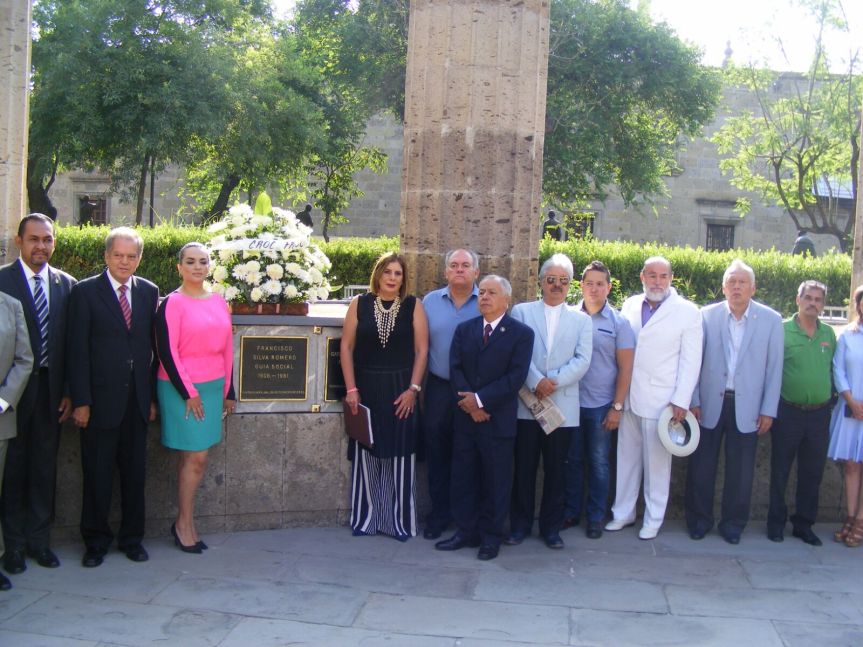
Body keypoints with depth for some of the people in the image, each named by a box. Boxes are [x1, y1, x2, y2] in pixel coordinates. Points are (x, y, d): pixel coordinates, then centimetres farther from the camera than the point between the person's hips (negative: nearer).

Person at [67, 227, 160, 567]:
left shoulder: (149, 292, 7)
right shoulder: (86, 291, -3)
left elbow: (152, 346, 8)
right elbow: (78, 350, -6)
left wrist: (152, 395, 4)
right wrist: (81, 401, -10)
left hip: (137, 399, 3)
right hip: (101, 398, -3)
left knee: (135, 471, 11)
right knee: (97, 473, 7)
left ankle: (131, 537, 25)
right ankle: (96, 541, 22)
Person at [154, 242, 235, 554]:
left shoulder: (219, 302, 9)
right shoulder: (172, 303, -8)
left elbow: (226, 349, 14)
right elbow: (167, 352, -12)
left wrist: (227, 391, 13)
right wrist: (188, 393, -13)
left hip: (213, 388, 5)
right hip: (181, 389, -5)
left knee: (190, 457, 10)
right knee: (196, 458, -4)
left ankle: (184, 522, 18)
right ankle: (185, 524, 10)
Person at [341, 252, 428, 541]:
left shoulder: (413, 306, 0)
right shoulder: (359, 304, 2)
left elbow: (421, 350, -1)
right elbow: (347, 347, 1)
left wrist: (413, 389, -7)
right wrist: (351, 389, -5)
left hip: (400, 390, -1)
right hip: (366, 388, 1)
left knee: (399, 455, 4)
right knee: (366, 454, 8)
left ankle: (399, 520, 15)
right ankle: (365, 517, 20)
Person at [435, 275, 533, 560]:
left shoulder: (521, 333, -4)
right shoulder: (464, 329, 9)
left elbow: (516, 376, -12)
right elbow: (455, 369, 2)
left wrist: (480, 399, -16)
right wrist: (470, 404, -12)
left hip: (498, 419, -4)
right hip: (465, 417, 4)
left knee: (496, 480, 5)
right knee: (463, 478, 9)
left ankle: (491, 536, 17)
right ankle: (466, 531, 21)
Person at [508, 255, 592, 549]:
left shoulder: (581, 320, 10)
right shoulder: (522, 312, 6)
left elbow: (582, 360, -1)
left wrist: (553, 382, -13)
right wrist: (537, 382, -16)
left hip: (562, 406, 1)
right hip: (526, 403, -1)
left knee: (556, 470, 7)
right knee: (524, 467, 5)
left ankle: (551, 527, 19)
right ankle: (520, 525, 18)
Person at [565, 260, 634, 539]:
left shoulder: (618, 322, -2)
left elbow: (626, 368, -2)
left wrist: (617, 407, -6)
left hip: (601, 406, -1)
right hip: (571, 402, 1)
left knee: (599, 463, 8)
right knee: (573, 460, 11)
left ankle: (596, 518, 20)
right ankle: (571, 512, 24)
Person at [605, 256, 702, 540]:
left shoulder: (687, 312, -4)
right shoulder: (630, 305, 8)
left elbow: (691, 360, -5)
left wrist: (681, 401, -10)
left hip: (661, 400, -4)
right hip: (628, 397, 4)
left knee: (657, 462, 5)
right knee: (626, 457, 12)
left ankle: (653, 519, 19)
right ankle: (623, 513, 25)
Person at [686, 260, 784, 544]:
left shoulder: (771, 320, -1)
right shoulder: (707, 315, -1)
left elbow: (774, 368, 1)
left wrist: (768, 410, -1)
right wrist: (693, 401, -1)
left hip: (747, 407, 0)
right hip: (710, 403, 0)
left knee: (740, 470, 7)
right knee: (701, 465, 6)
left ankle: (733, 523, 22)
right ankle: (699, 519, 22)